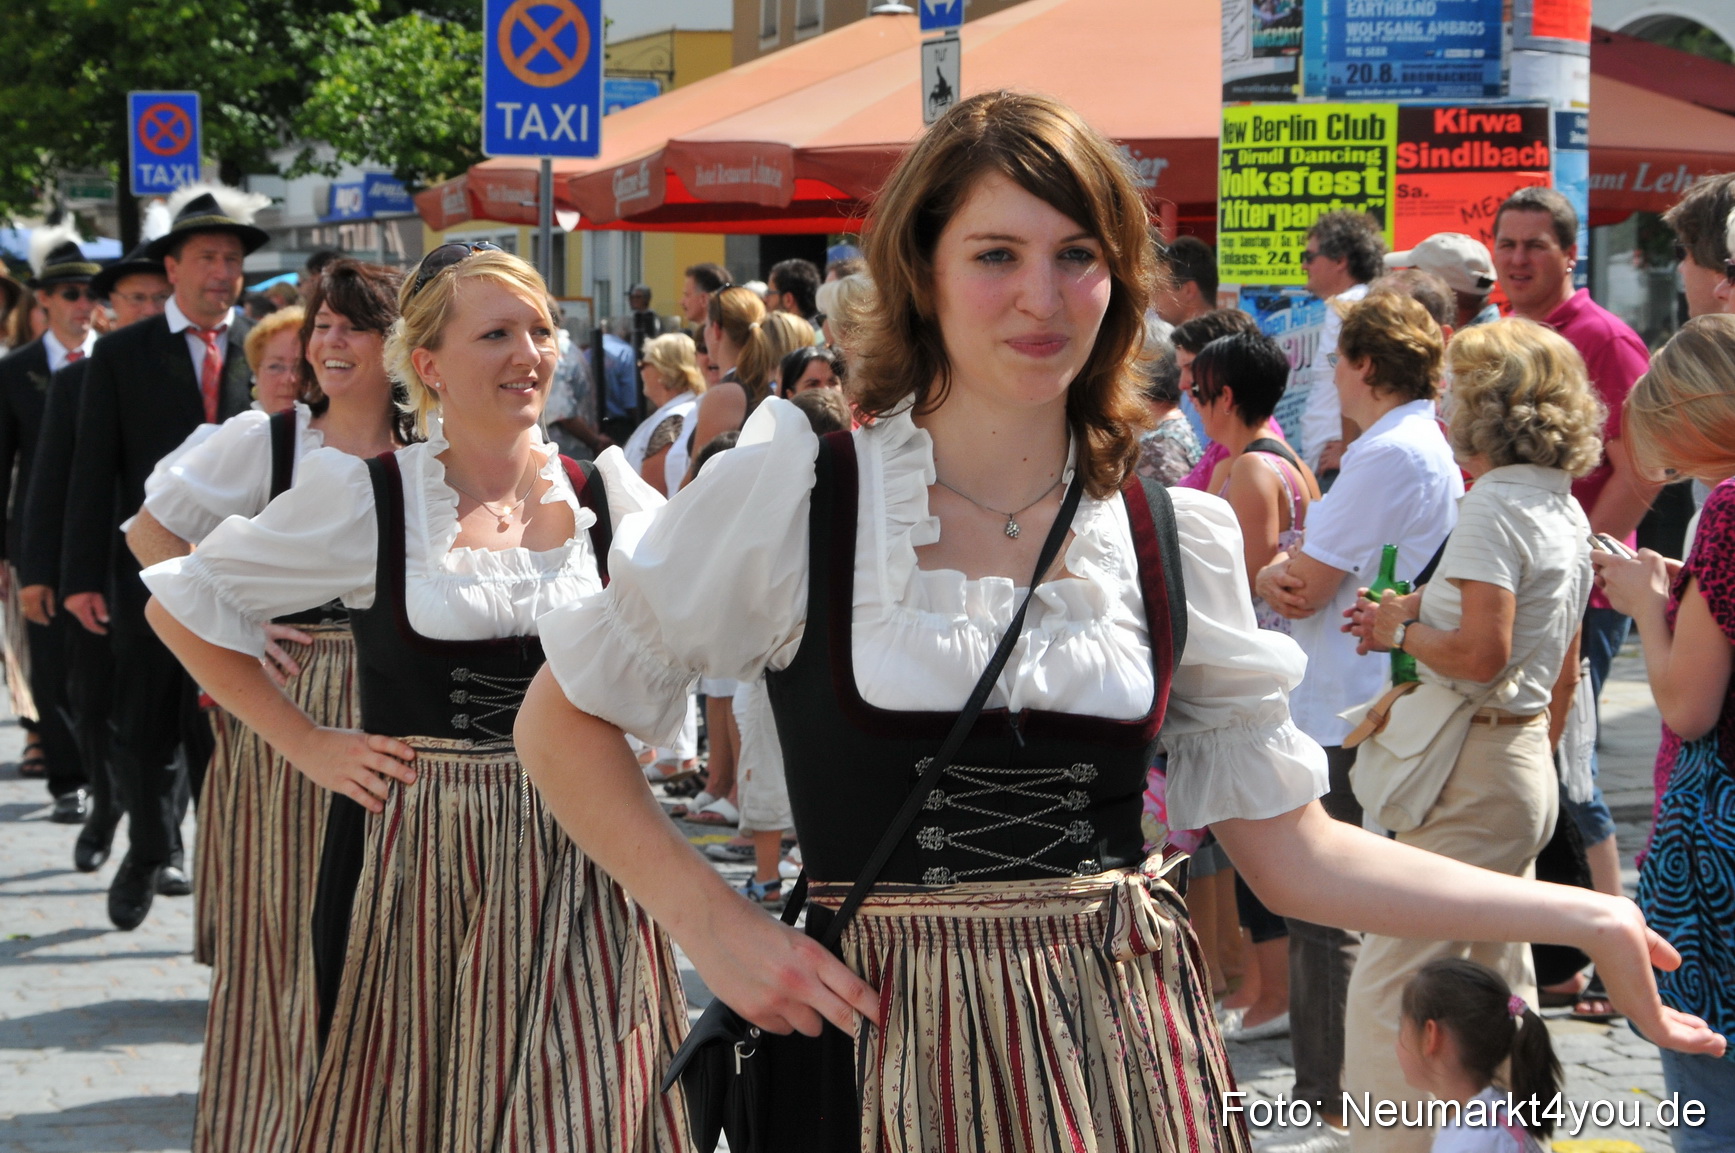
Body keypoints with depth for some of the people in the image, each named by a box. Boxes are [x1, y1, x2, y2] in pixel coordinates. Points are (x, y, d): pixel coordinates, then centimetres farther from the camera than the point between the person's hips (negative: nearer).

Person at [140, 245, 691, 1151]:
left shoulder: (602, 493, 3)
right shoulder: (362, 496, -4)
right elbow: (183, 602, 3)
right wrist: (303, 743, 0)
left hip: (579, 861, 2)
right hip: (420, 861, -2)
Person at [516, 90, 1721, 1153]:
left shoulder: (1175, 538, 4)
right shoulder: (795, 491, -5)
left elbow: (1293, 853, 7)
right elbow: (562, 721, 2)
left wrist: (1592, 920, 3)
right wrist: (715, 924, -9)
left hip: (1129, 1051, 3)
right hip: (890, 1050, -2)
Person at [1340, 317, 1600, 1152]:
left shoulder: (1494, 505, -16)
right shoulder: (1564, 510, 13)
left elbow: (1482, 651, -25)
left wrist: (1401, 631, -10)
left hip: (1475, 769, -10)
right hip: (1528, 763, 10)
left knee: (1390, 984, -9)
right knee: (1495, 984, 15)